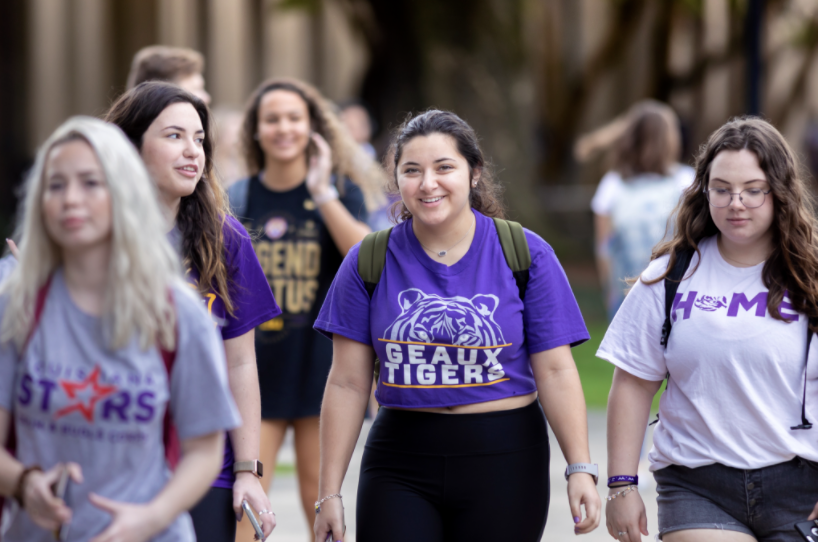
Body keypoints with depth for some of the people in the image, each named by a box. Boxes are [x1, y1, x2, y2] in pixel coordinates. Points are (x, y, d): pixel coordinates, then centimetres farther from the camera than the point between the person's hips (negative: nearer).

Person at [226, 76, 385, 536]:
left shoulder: (340, 190, 1)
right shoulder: (238, 198, 6)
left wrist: (322, 193, -19)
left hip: (321, 362, -1)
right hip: (255, 365, 1)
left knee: (320, 503, 5)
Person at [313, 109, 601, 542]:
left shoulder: (525, 254, -1)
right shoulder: (369, 262, 2)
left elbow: (555, 372, -1)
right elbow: (348, 383, 3)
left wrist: (580, 468, -10)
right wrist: (329, 492, 1)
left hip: (504, 462, 0)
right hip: (400, 466, 1)